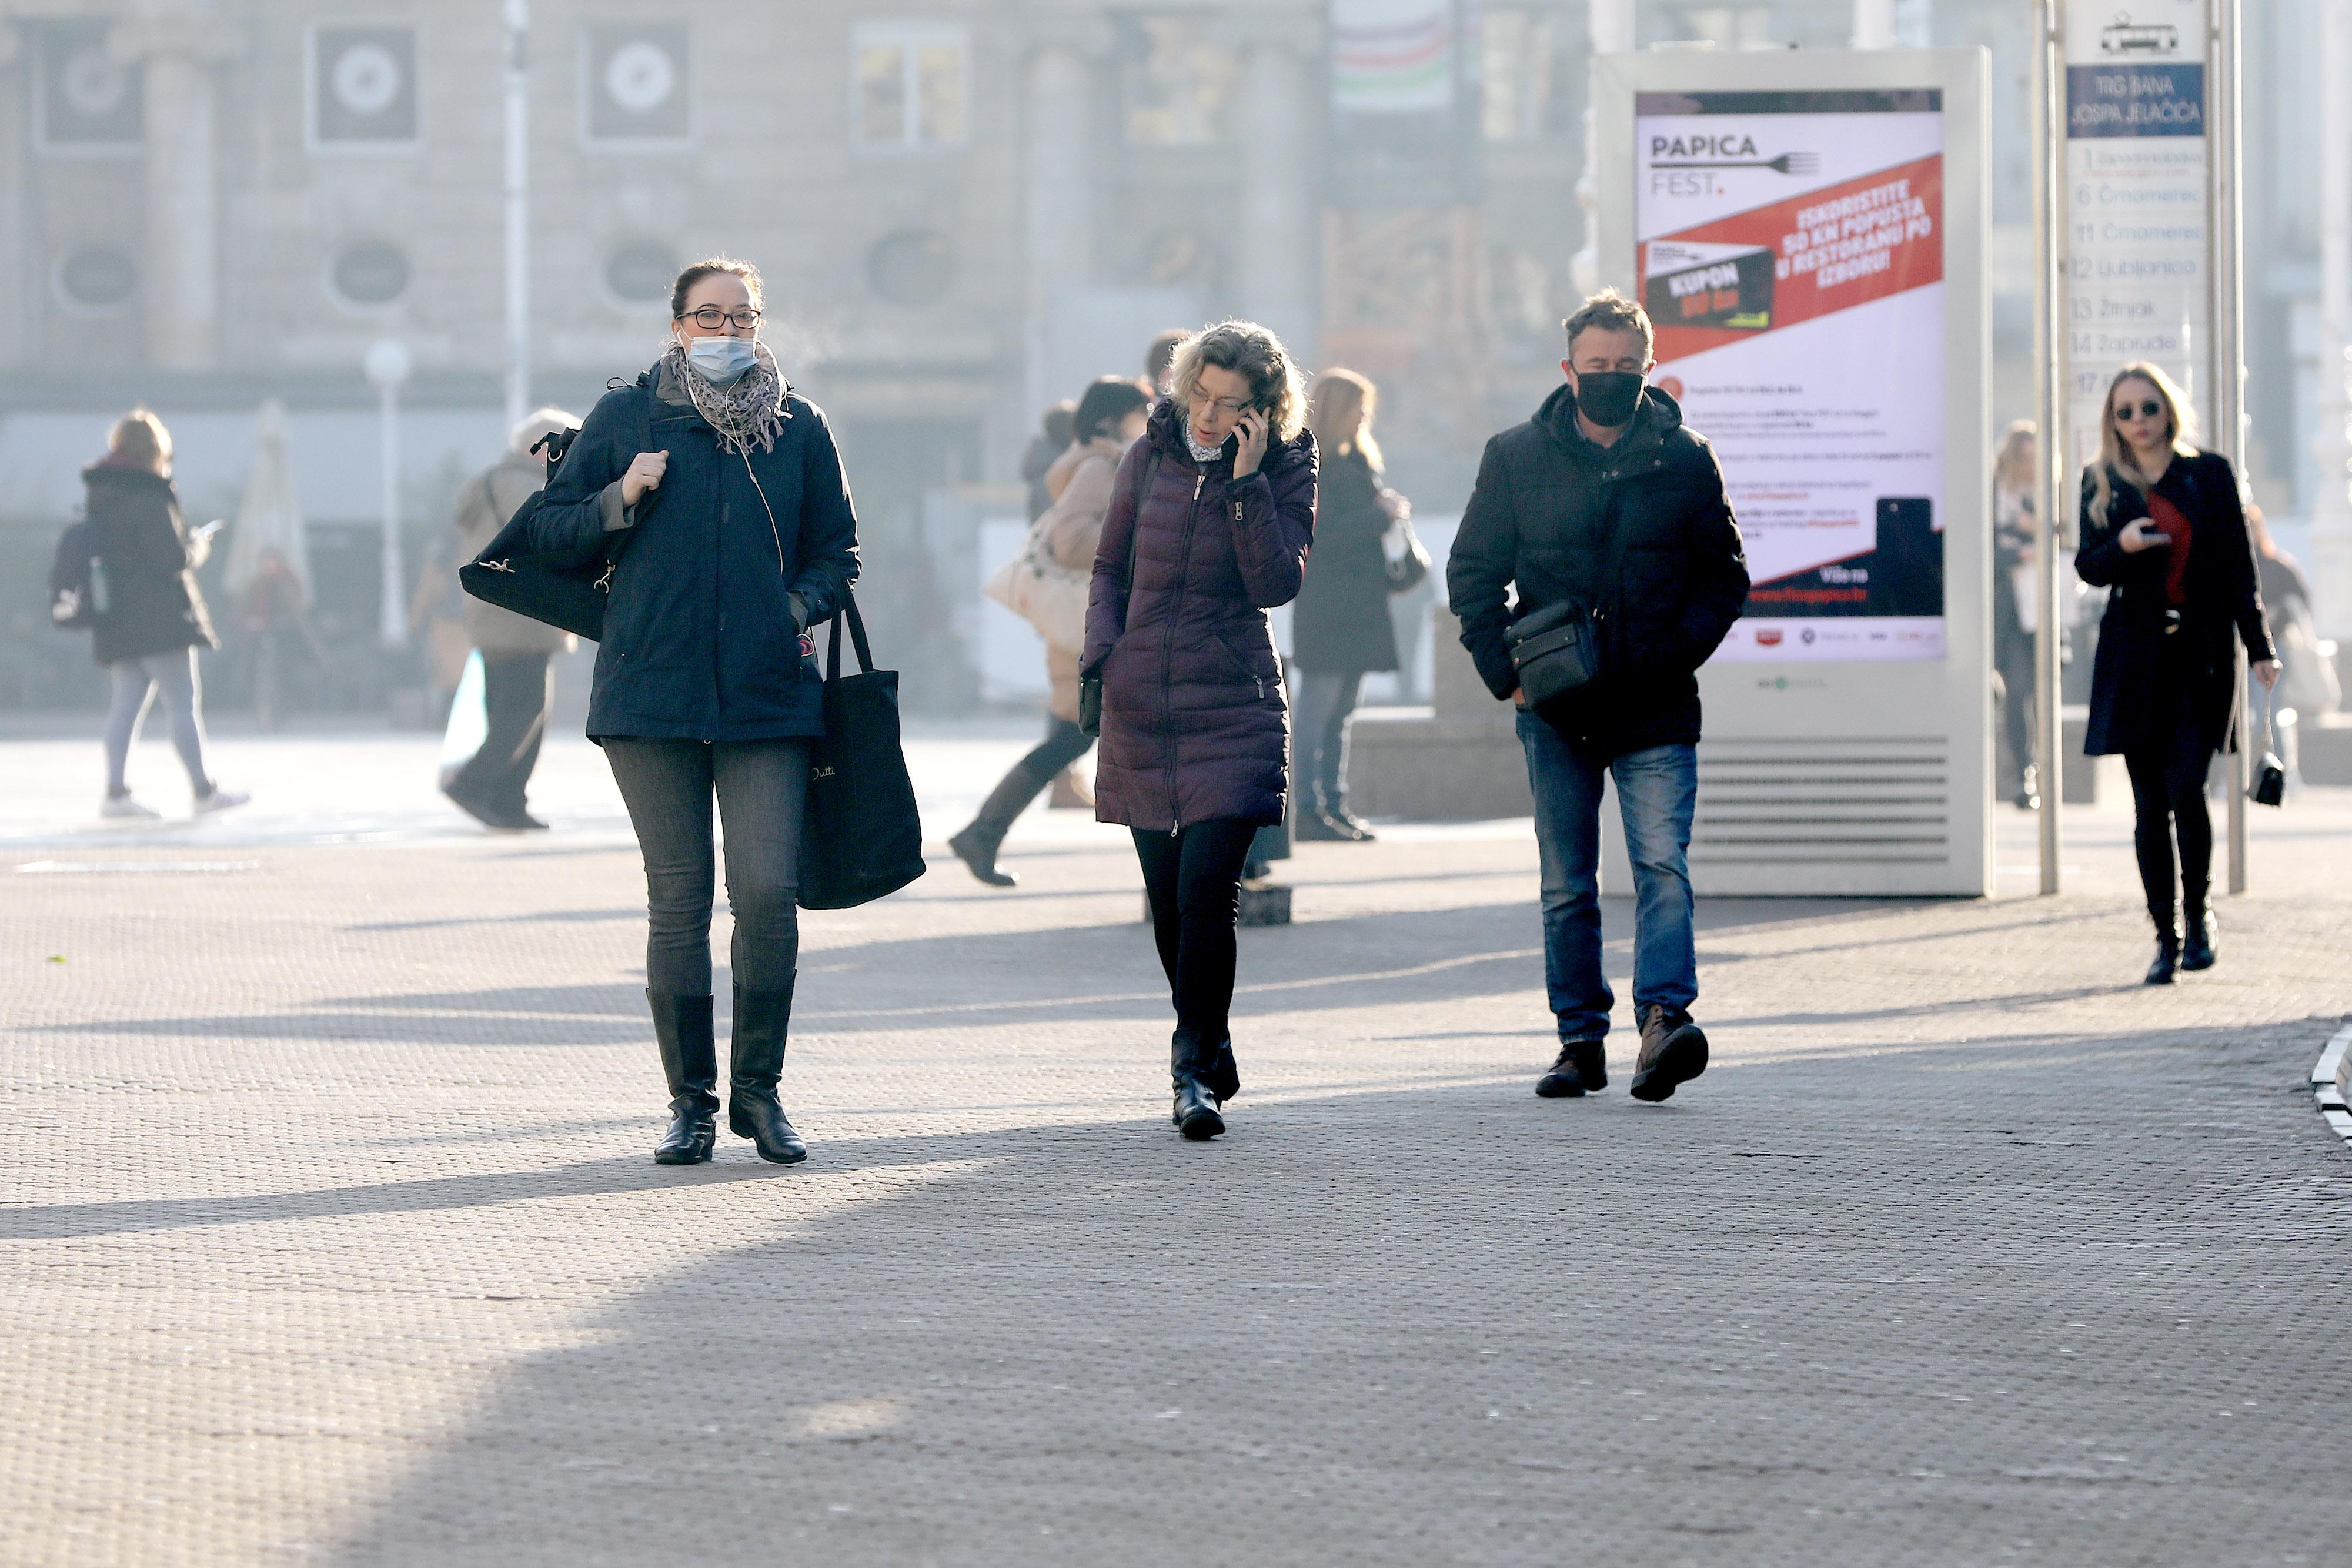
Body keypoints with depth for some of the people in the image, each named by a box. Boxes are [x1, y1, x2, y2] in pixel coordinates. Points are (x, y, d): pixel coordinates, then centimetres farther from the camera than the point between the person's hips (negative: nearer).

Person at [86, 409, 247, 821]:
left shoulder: (100, 496, 13)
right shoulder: (147, 497, -14)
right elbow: (173, 558, -18)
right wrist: (199, 546, 4)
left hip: (118, 624, 8)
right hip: (160, 621, -8)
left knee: (126, 705, 6)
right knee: (185, 705, -2)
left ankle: (116, 791, -2)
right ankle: (203, 790, 1)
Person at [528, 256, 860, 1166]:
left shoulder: (800, 428, 9)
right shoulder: (624, 419, 6)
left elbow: (836, 551, 15)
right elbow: (552, 528, 8)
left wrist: (801, 606, -3)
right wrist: (622, 497, -8)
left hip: (768, 695, 0)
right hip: (653, 691, 0)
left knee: (769, 893, -9)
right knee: (678, 902, 1)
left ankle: (759, 1090, 6)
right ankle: (690, 1099, 10)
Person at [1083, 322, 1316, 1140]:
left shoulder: (1283, 474, -2)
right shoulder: (1151, 457, 5)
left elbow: (1278, 583, -15)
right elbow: (1110, 568, 14)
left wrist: (1247, 483, -19)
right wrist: (1102, 656, 1)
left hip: (1233, 708, -4)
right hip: (1142, 706, 4)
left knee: (1206, 888, -15)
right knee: (1167, 896, 9)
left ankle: (1194, 1067, -10)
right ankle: (1210, 1049, 25)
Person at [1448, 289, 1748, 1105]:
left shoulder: (1685, 458, 3)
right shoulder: (1517, 456, 5)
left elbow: (1725, 577, 10)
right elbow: (1473, 572, 11)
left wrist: (1677, 653, -5)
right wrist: (1504, 671, -1)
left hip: (1655, 713, -2)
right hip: (1557, 709, 2)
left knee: (1662, 867, -16)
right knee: (1566, 886, 6)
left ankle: (1665, 1021, -26)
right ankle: (1581, 1039, 13)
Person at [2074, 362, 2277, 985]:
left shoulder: (2210, 475, 5)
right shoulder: (2102, 484, 7)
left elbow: (2239, 566, 6)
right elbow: (2088, 566, 7)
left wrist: (2259, 648, 2)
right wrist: (2122, 545, -15)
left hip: (2201, 653, -1)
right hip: (2135, 657, 1)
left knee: (2185, 785, -14)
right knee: (2150, 800, 1)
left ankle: (2197, 913, 7)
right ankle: (2166, 935, 8)